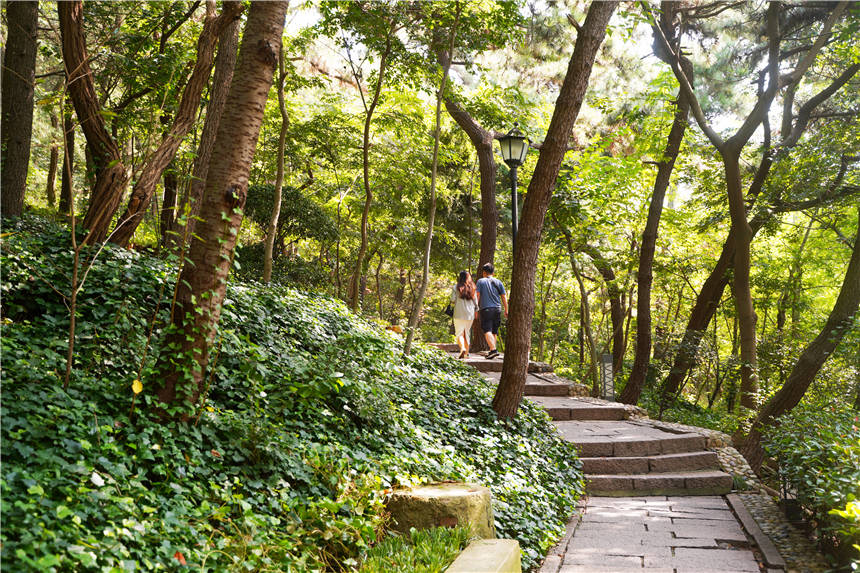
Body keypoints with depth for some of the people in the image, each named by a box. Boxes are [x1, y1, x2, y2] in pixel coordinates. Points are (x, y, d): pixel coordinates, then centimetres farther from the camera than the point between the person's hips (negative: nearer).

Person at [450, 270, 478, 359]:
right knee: (466, 333, 16)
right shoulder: (472, 288, 4)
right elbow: (475, 301, 6)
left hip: (459, 314, -3)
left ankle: (462, 348, -26)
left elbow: (452, 301, -7)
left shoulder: (456, 288, -5)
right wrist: (476, 310, 16)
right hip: (470, 314, 3)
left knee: (459, 333, -2)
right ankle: (467, 353, 18)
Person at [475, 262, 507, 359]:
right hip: (497, 309, 4)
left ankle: (493, 349, -25)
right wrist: (506, 311, 15)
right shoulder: (498, 282, 11)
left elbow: (477, 296, -4)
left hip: (486, 309, -4)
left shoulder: (481, 281, 1)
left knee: (487, 331, -9)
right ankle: (491, 351, 16)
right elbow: (504, 297, 10)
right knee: (494, 331, 13)